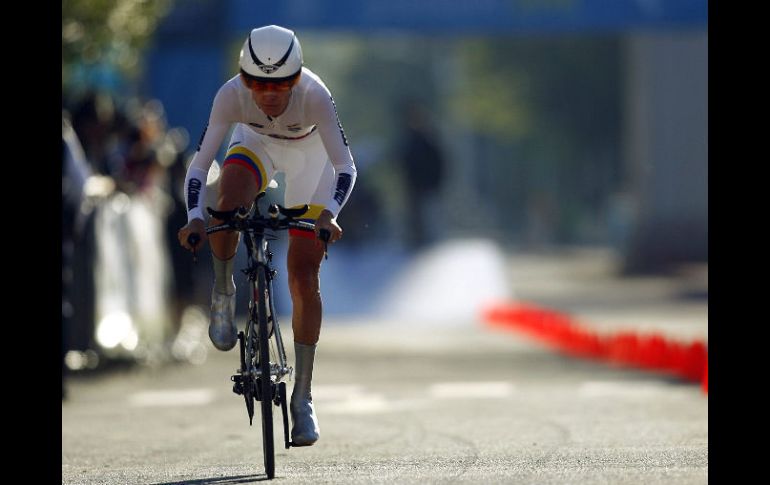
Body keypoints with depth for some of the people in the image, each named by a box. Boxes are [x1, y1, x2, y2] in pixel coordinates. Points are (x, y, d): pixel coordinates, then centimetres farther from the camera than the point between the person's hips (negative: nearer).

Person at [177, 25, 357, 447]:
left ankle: (302, 398, 4)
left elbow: (345, 166, -35)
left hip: (309, 154, -1)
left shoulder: (314, 96, -37)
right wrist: (194, 218, -46)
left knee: (304, 279, -6)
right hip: (255, 143, 1)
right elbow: (199, 164, -30)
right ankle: (223, 294, -9)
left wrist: (329, 214, -53)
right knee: (228, 202, -36)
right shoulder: (231, 95, -33)